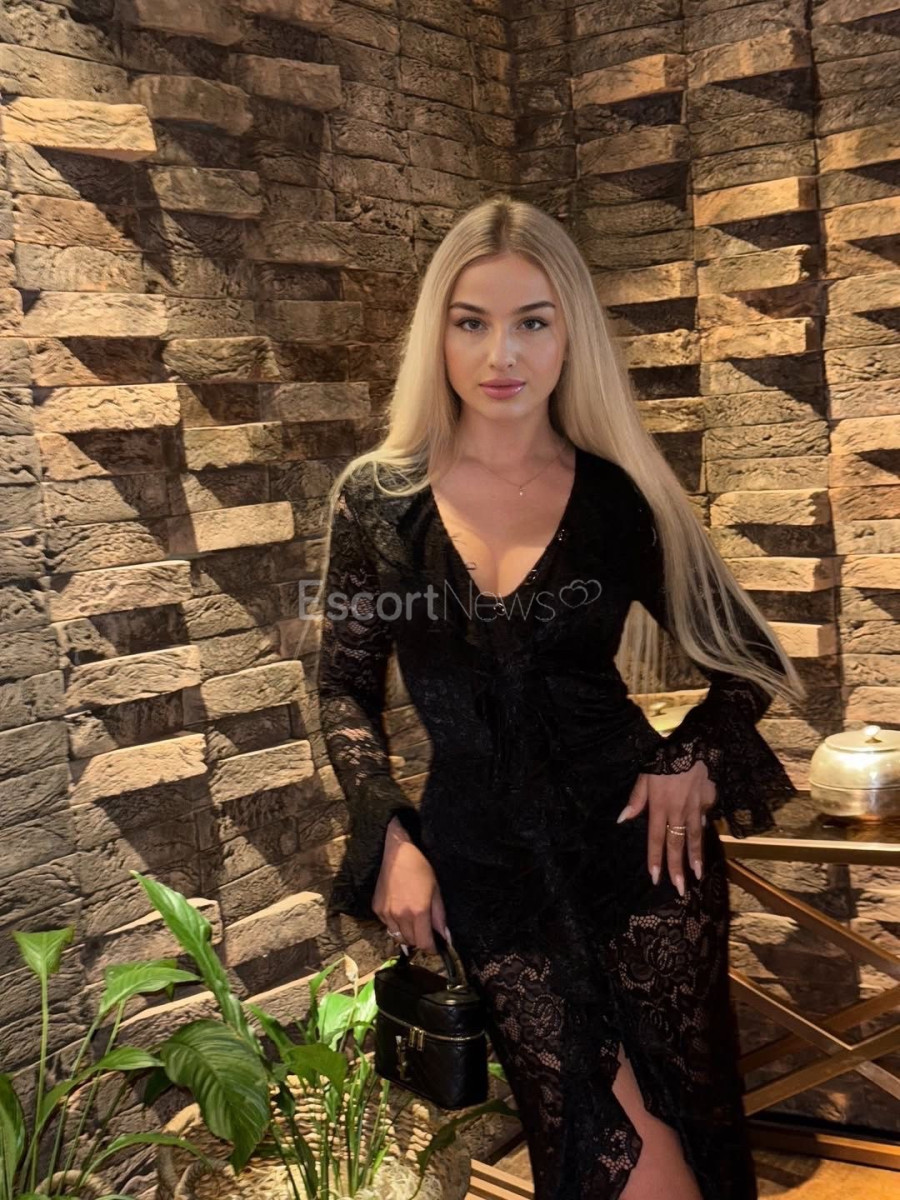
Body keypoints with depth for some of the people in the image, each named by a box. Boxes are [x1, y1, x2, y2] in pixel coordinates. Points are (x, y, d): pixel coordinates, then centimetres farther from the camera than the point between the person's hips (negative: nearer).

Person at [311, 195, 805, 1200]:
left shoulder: (620, 499, -1)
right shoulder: (376, 498, 0)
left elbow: (744, 659, 10)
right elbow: (346, 688, 7)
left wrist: (696, 756, -7)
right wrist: (387, 837, -4)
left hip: (638, 845, 1)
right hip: (485, 863, 0)